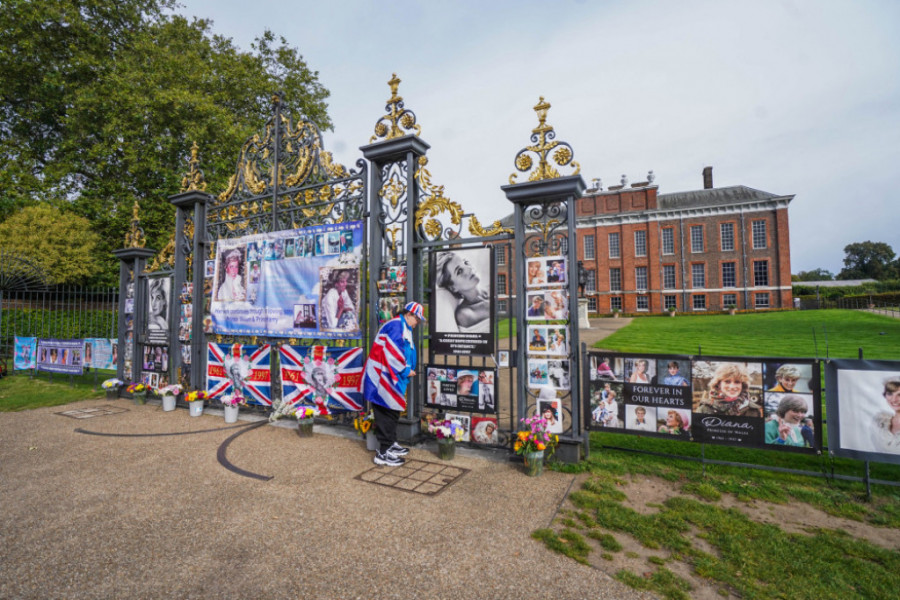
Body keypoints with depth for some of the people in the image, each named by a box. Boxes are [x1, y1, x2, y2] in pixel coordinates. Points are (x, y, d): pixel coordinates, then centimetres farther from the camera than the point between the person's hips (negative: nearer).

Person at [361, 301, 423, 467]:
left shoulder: (403, 328, 19)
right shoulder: (396, 325, -16)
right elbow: (393, 352, -25)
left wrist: (407, 370, 13)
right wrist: (406, 371, -14)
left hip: (392, 379, 11)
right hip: (383, 378, -11)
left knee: (393, 411, 18)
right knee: (386, 413, -4)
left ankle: (390, 444, 31)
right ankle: (383, 453, 5)